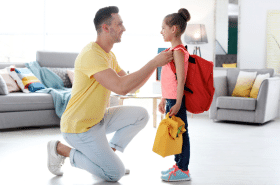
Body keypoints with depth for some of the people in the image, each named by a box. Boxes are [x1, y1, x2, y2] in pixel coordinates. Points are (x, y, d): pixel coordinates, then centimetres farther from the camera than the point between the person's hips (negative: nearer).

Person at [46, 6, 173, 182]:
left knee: (141, 115, 2)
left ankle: (109, 154, 10)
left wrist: (155, 64, -4)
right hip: (80, 127, -9)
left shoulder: (109, 55, 9)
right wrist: (153, 63, -28)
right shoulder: (91, 54, -25)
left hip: (99, 118, 9)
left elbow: (130, 86, 8)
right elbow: (121, 87, -34)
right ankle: (61, 149, 2)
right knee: (116, 173, -6)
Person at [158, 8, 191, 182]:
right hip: (171, 99, 10)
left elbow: (181, 79, -21)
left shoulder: (178, 51, -15)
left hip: (176, 100, -10)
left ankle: (183, 170, 4)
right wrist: (164, 100, 23)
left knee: (180, 133, -3)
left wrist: (178, 103, -24)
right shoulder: (173, 50, 15)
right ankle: (178, 165, 26)